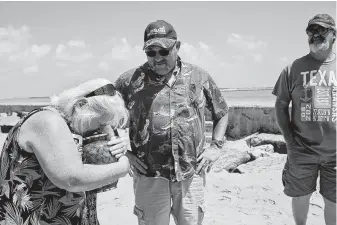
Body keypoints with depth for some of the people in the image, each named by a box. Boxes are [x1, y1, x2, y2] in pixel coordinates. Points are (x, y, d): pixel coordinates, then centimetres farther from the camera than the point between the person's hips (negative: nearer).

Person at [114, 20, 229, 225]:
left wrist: (216, 146, 4)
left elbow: (222, 112, 15)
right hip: (149, 176, -1)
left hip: (191, 175, 2)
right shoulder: (130, 80, -2)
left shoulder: (199, 77, 3)